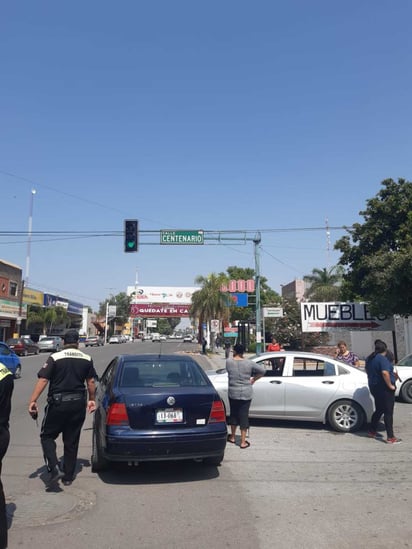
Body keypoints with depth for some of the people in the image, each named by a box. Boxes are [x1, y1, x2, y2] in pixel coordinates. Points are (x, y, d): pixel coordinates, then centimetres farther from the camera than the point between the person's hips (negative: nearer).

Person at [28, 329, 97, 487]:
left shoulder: (55, 358, -6)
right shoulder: (87, 359, 4)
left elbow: (43, 380, -13)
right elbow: (91, 382, 6)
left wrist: (33, 400, -12)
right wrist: (91, 399, 19)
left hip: (58, 403, -3)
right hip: (78, 404, 4)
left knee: (47, 435, 13)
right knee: (72, 441, 14)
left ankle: (55, 469, -4)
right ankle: (68, 477, 22)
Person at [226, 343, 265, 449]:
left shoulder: (228, 362, -9)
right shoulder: (249, 363, -7)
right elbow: (262, 370, -3)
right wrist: (253, 379, 7)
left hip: (233, 393, 1)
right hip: (246, 393, -1)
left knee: (233, 414, 18)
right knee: (244, 416, 6)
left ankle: (232, 437, 32)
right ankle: (243, 442, 11)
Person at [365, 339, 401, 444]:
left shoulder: (369, 358, 9)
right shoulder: (382, 358, -19)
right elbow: (385, 373, -31)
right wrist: (390, 385, -21)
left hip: (374, 387, 9)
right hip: (384, 388, -9)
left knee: (379, 410, 20)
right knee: (388, 412, -2)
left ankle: (372, 431, 29)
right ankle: (390, 437, 0)